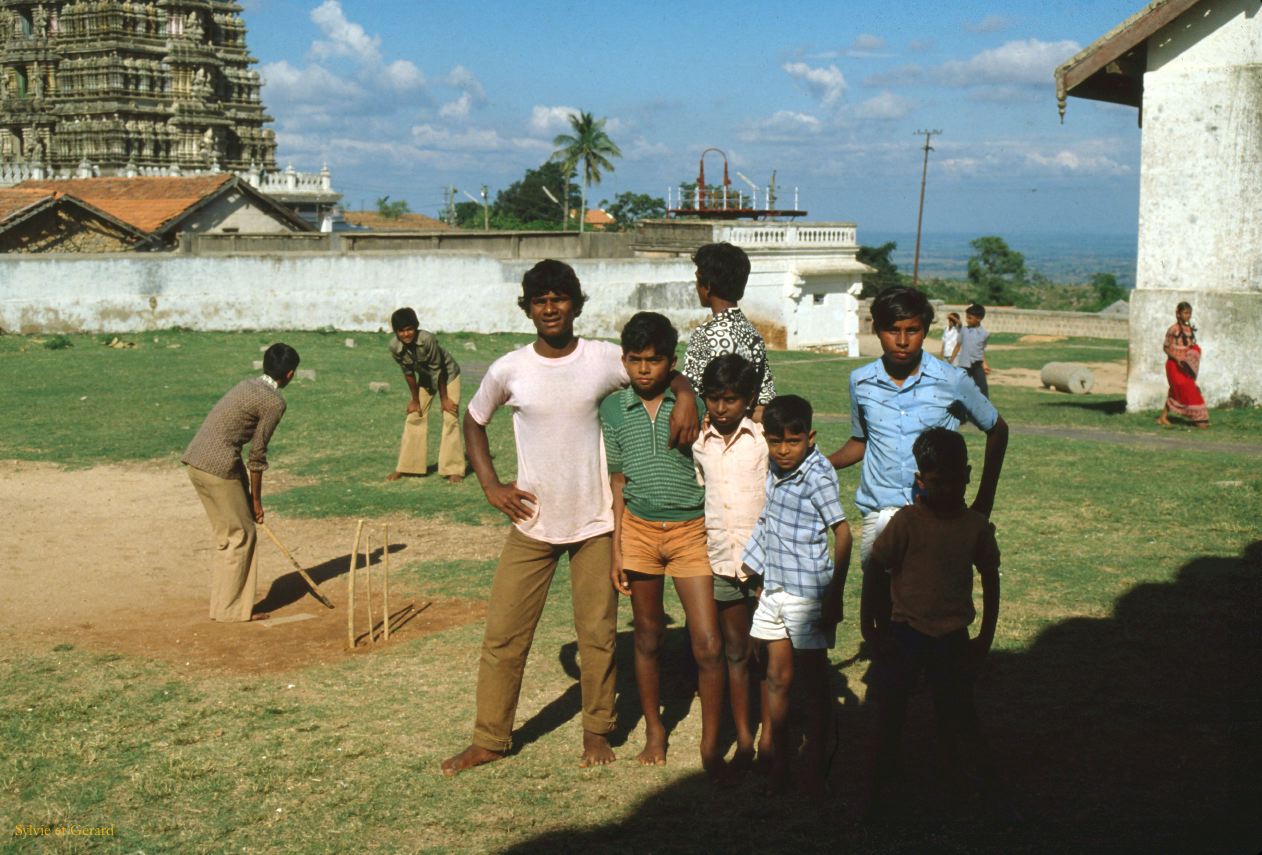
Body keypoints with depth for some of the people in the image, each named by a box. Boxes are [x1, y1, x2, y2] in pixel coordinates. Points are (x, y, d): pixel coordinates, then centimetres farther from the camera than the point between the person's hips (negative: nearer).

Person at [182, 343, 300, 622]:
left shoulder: (247, 386, 20)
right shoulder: (274, 402, -7)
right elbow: (257, 454, -7)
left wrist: (249, 495, 26)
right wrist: (256, 499, 3)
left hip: (195, 459, 9)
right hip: (219, 465, -9)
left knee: (227, 534, 18)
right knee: (240, 535, 3)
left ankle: (223, 602, 24)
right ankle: (230, 609, 7)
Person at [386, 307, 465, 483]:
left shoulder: (428, 339, -37)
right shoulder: (395, 347, -24)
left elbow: (437, 370, -27)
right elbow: (408, 372, -11)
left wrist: (444, 399, -18)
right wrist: (415, 400, -3)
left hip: (447, 375, -4)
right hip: (425, 378, 4)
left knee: (451, 419, -11)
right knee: (414, 417, 5)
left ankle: (454, 470, -7)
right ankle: (404, 467, 15)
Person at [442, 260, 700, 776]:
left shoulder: (606, 359, -6)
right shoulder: (509, 370, -5)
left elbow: (664, 373, 6)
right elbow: (474, 421, 11)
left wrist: (685, 397, -16)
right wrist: (490, 485, 2)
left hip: (595, 522, 0)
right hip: (532, 522, 0)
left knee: (598, 634, 8)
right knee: (503, 634, 3)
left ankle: (597, 730, 27)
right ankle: (490, 739, 17)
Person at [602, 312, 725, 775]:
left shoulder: (693, 403, -4)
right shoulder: (613, 408, 3)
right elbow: (617, 481, 8)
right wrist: (616, 548, 4)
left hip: (692, 530, -2)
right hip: (639, 529, 2)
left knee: (708, 644, -6)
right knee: (648, 637, 13)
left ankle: (710, 742, 6)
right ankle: (654, 730, 29)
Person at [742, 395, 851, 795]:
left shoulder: (817, 476, -15)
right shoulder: (775, 471, 7)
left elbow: (843, 533, -18)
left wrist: (835, 594, -19)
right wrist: (753, 566, 23)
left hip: (808, 594, -7)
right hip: (774, 590, 7)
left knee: (813, 681, 3)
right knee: (777, 678, 12)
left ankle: (814, 768, 13)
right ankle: (777, 758, 23)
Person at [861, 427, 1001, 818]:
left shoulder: (976, 527, -2)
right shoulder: (906, 522, -10)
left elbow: (990, 580, 8)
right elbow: (875, 571, -5)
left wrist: (985, 637, 6)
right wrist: (870, 628, -7)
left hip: (952, 638, 2)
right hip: (904, 635, -2)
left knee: (957, 712, 10)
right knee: (890, 712, 4)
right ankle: (877, 788, 19)